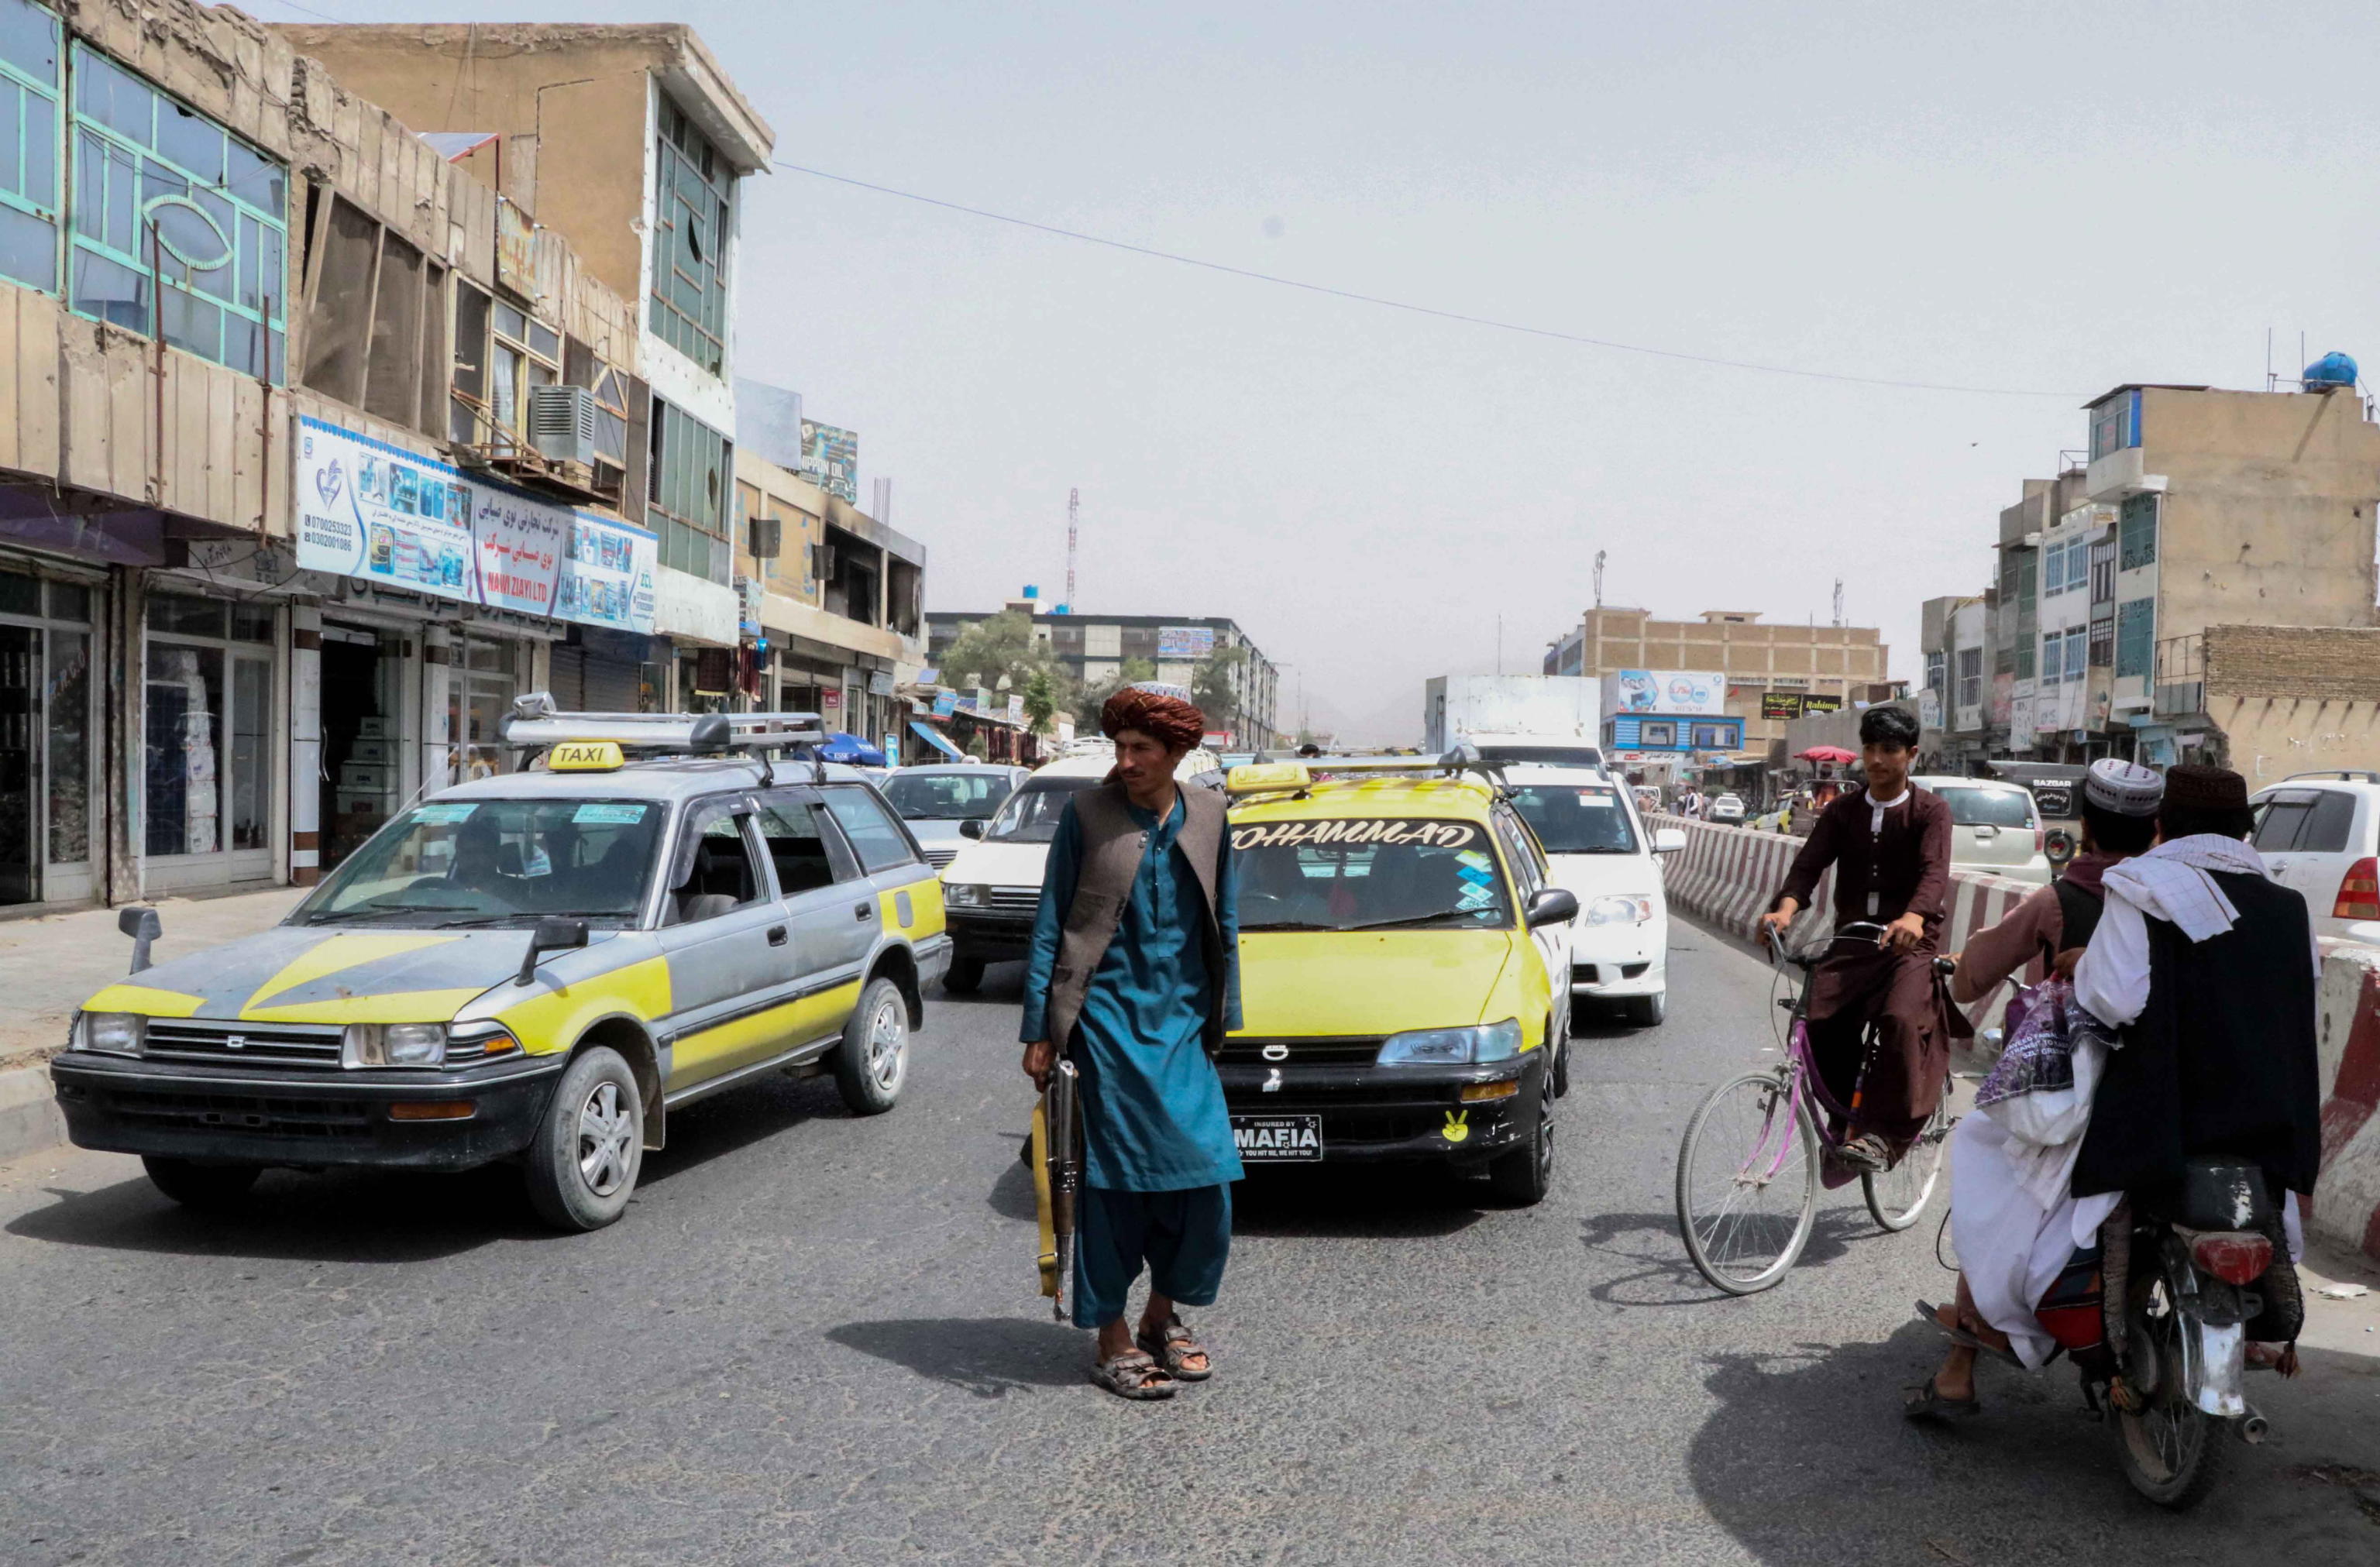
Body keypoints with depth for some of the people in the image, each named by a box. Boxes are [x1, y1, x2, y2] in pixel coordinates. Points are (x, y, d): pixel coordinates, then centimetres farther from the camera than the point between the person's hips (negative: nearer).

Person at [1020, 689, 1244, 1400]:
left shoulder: (1207, 814, 6)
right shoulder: (1086, 814, -3)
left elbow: (1225, 924, 14)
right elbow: (1050, 924, -1)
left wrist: (1222, 1019, 13)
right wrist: (1038, 1030, -4)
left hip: (1181, 1021, 4)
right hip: (1106, 1017, -3)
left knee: (1207, 1174, 1)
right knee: (1114, 1177, 0)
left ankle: (1162, 1318, 22)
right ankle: (1113, 1344, 14)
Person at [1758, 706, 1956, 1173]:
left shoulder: (1931, 810, -1)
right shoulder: (1843, 810, 10)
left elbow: (1934, 871, -18)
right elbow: (1810, 863, -4)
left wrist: (1913, 918, -41)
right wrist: (1786, 907, -27)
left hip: (1909, 943, -3)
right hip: (1852, 942, 4)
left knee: (1901, 1020, -31)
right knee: (1821, 1020, -18)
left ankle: (1881, 1136, -26)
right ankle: (1848, 1115, 5)